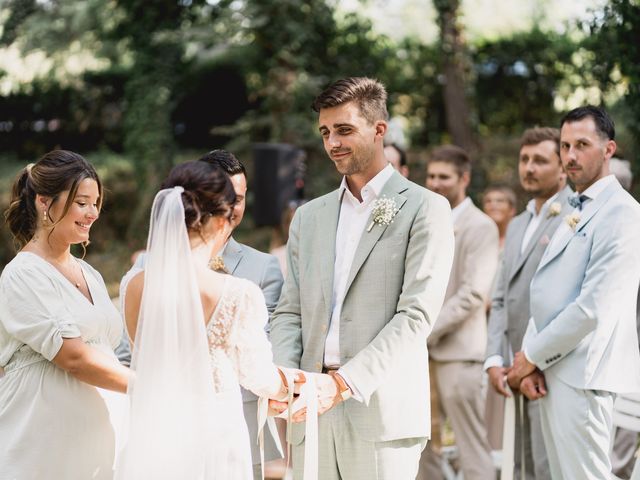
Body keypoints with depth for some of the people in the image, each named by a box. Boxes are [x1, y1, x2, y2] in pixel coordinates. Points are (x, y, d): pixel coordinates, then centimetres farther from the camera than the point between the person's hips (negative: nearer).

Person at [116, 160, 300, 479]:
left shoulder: (136, 287, -4)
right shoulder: (239, 294, -17)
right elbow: (256, 376, -3)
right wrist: (293, 387, 19)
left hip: (152, 440, 4)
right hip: (213, 440, -4)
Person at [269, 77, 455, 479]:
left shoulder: (425, 209, 0)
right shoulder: (309, 216, 18)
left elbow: (416, 315, -9)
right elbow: (290, 312, 15)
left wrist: (344, 382, -17)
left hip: (382, 414, -4)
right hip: (314, 410, 5)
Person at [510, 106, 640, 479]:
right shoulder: (576, 211, 18)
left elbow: (594, 306, -19)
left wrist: (532, 356, -11)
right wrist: (532, 362, 3)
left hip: (582, 374, -9)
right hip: (552, 371, 9)